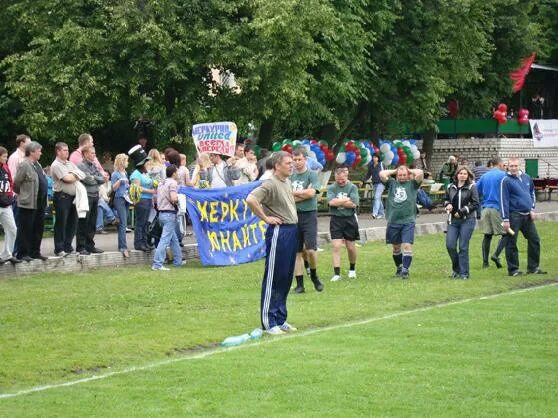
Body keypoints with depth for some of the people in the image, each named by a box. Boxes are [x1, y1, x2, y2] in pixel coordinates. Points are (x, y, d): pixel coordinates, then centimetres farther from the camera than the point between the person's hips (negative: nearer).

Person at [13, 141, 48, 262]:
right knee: (25, 229, -2)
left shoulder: (37, 165, 14)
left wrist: (44, 200, 15)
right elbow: (16, 183, -12)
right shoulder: (24, 165, -13)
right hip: (28, 203, -9)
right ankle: (22, 254, 3)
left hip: (39, 204, 9)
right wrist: (22, 193, 2)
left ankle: (35, 252, 20)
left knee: (38, 229, 12)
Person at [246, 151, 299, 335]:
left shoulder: (288, 183, 13)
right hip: (278, 232, -9)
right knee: (273, 278, -4)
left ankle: (280, 319, 21)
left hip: (292, 230, 9)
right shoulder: (270, 185, -14)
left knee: (286, 278, 13)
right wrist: (266, 218, -18)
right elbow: (250, 199, -28)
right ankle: (269, 323, -1)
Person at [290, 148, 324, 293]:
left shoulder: (312, 175, 0)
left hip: (309, 214, -3)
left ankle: (314, 275, 16)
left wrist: (294, 193, -5)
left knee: (310, 249, -11)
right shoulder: (290, 176, 10)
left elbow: (311, 193, -14)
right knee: (296, 251, 4)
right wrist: (304, 194, -9)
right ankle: (299, 283, 9)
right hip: (293, 215, 3)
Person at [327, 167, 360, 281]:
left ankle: (352, 269, 32)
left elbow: (353, 204, -12)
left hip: (349, 219, 0)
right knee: (336, 246, -8)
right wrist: (346, 200, -11)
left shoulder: (352, 187, -2)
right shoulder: (331, 188, 1)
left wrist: (338, 202, -10)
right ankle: (337, 273, -7)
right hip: (336, 219, 0)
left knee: (351, 247, 10)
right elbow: (331, 202, -14)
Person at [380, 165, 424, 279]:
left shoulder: (412, 184, 5)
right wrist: (394, 171, 10)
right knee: (396, 247, 13)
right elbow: (382, 174, -1)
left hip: (408, 222, -3)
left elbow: (420, 173, -9)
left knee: (407, 246, -12)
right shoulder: (392, 183, 10)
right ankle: (399, 267, 28)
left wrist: (410, 171, 7)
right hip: (393, 221, 3)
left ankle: (405, 270, -13)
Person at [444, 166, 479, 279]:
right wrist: (448, 205, 0)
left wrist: (462, 211, -13)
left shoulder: (471, 187, -1)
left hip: (467, 220, -4)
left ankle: (464, 273, 3)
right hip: (453, 220, 4)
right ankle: (456, 268, 18)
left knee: (463, 247, -5)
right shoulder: (451, 187, 12)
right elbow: (446, 200, 24)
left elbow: (475, 204, -6)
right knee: (450, 245, -4)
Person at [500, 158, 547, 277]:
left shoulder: (526, 178, 9)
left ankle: (533, 267, 16)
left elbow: (532, 193, 21)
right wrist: (505, 219, -15)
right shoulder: (506, 181, -9)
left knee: (534, 240, 7)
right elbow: (504, 200, -11)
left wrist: (532, 209, 8)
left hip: (527, 215, 6)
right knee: (511, 243, -1)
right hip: (514, 216, -6)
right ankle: (513, 269, 6)